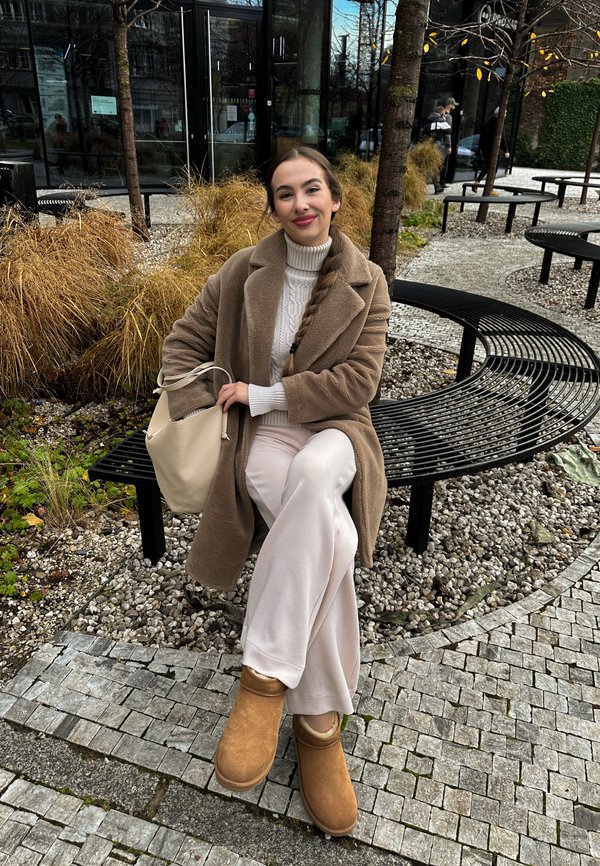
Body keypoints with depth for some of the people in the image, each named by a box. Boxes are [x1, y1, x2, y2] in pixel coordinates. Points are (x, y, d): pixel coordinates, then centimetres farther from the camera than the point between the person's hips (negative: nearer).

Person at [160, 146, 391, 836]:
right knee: (330, 537, -31)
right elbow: (183, 343, 8)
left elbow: (358, 382, -6)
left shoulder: (365, 284, 3)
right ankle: (319, 723, -16)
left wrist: (263, 394, -11)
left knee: (313, 475, -40)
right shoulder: (244, 271, 4)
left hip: (332, 431, 0)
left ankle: (265, 677, -30)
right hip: (260, 438, 0)